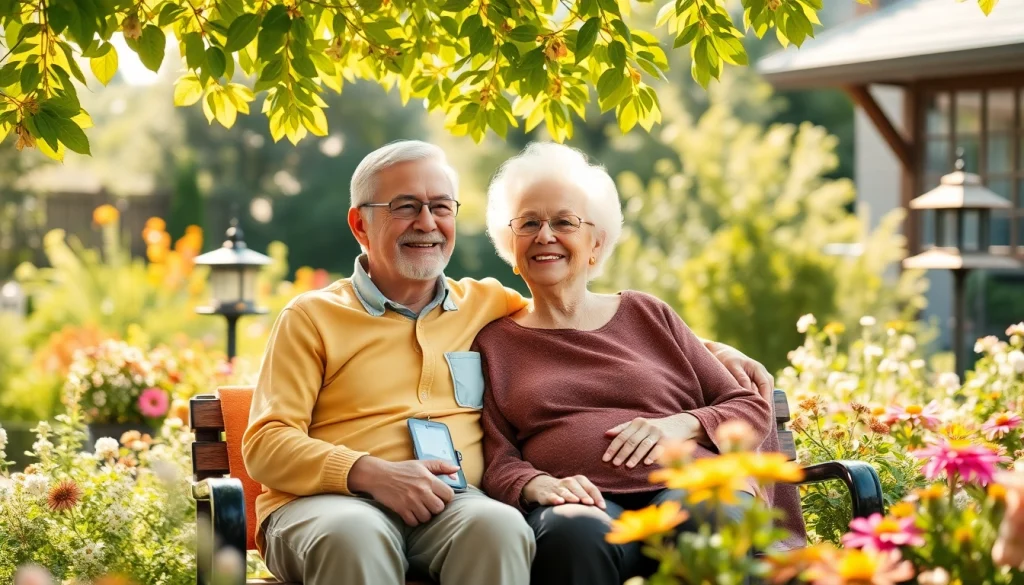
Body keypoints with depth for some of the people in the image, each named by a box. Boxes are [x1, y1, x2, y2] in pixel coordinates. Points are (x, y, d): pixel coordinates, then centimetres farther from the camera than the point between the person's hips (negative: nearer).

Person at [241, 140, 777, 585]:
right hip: (328, 501, -2)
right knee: (356, 536, -39)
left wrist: (712, 351, 20)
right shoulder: (311, 317, 11)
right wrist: (371, 473, -15)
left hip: (449, 507, 3)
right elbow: (266, 444, 3)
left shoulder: (488, 307, 21)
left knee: (499, 525, -34)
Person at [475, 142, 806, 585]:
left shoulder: (648, 315, 23)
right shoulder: (494, 344, 20)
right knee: (575, 533, -39)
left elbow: (752, 408, 19)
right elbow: (497, 461, 10)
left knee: (716, 520, -38)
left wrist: (682, 424, -2)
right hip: (584, 502, 0)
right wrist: (537, 485, -13)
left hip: (684, 485, 1)